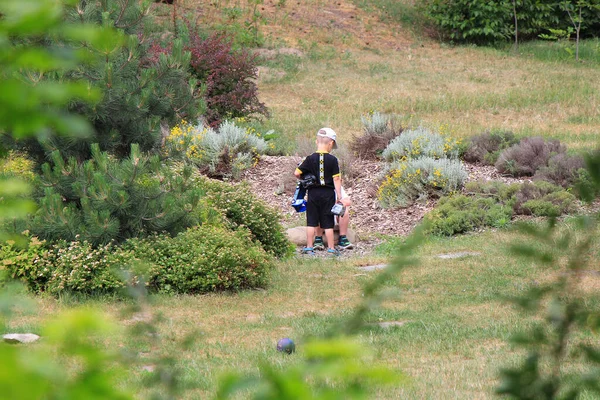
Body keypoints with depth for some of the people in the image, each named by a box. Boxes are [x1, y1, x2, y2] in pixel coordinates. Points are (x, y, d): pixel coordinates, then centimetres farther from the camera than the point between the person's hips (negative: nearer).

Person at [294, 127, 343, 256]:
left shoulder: (310, 159, -3)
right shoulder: (332, 160, -7)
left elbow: (297, 173, -6)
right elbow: (336, 179, -8)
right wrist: (339, 196, -4)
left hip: (313, 192, 1)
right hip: (328, 193, -1)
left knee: (311, 221, 7)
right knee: (328, 222, 4)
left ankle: (309, 247, 9)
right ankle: (331, 248, 8)